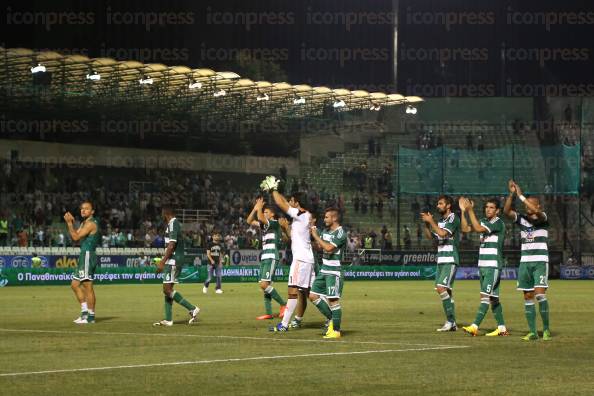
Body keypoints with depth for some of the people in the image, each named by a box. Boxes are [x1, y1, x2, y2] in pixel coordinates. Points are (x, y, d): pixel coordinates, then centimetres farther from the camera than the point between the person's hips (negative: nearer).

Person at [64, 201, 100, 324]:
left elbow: (76, 237, -19)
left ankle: (91, 316, -6)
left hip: (88, 255, -11)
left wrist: (69, 223, -12)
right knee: (75, 284, 12)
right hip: (84, 256, 11)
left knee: (87, 286, -8)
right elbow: (74, 238, 17)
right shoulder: (84, 223, 19)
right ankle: (85, 312, 14)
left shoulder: (91, 223, -12)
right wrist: (71, 223, 8)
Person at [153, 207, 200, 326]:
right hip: (173, 262, 10)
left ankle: (192, 309, -15)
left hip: (173, 261, -10)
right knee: (167, 290, 10)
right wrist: (163, 261, 27)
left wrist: (163, 262, -20)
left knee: (167, 289, -13)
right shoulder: (175, 223, 18)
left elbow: (171, 245, -20)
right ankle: (168, 320, 11)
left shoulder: (173, 224, -13)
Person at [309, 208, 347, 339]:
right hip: (324, 270, 9)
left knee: (333, 300, -8)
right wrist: (313, 235, 4)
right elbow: (319, 247, 18)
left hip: (334, 272, -9)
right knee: (313, 296, 7)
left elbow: (328, 248, -25)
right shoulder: (326, 230, 12)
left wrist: (316, 236, -16)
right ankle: (331, 319, 20)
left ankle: (336, 330, -1)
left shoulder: (340, 233, -15)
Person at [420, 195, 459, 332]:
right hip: (441, 261, 9)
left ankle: (450, 320, -17)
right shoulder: (441, 221, 17)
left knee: (441, 288, -19)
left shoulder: (453, 218, -8)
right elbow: (429, 236, 18)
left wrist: (431, 221, -14)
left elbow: (443, 233, -21)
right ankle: (452, 323, 10)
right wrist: (426, 223, 3)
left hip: (450, 261, -9)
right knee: (446, 291, 7)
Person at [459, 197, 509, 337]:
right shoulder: (484, 221, 14)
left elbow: (478, 228, -23)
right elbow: (465, 229, 11)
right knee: (492, 297, 10)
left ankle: (475, 327, -22)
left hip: (494, 266, -8)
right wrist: (463, 211, 0)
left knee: (485, 295, -14)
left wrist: (470, 210, -20)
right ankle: (502, 328, 15)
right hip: (483, 265, 8)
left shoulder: (498, 223, -11)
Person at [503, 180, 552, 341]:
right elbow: (507, 211, -3)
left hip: (540, 262, -5)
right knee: (528, 297, 3)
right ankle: (532, 332, 7)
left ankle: (546, 329, -4)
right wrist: (511, 194, -14)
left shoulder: (543, 218, -2)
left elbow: (536, 211, -24)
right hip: (525, 262, 5)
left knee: (540, 294, -15)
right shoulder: (522, 219, 9)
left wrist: (521, 196, -23)